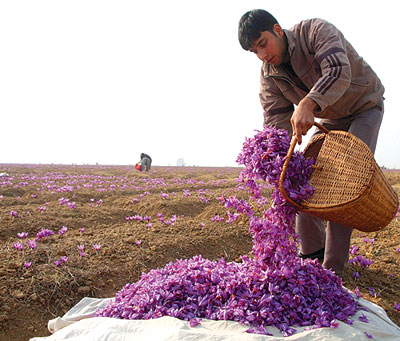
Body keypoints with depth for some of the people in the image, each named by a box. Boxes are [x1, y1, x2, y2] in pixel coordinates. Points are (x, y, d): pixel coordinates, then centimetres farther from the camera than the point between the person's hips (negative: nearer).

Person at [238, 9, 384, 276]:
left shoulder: (316, 31, -26)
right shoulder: (269, 74, -10)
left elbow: (339, 71, -42)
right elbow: (276, 120, -15)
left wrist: (307, 104, -59)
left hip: (364, 109, -6)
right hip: (328, 119, 6)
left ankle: (333, 266, -13)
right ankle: (312, 250, 12)